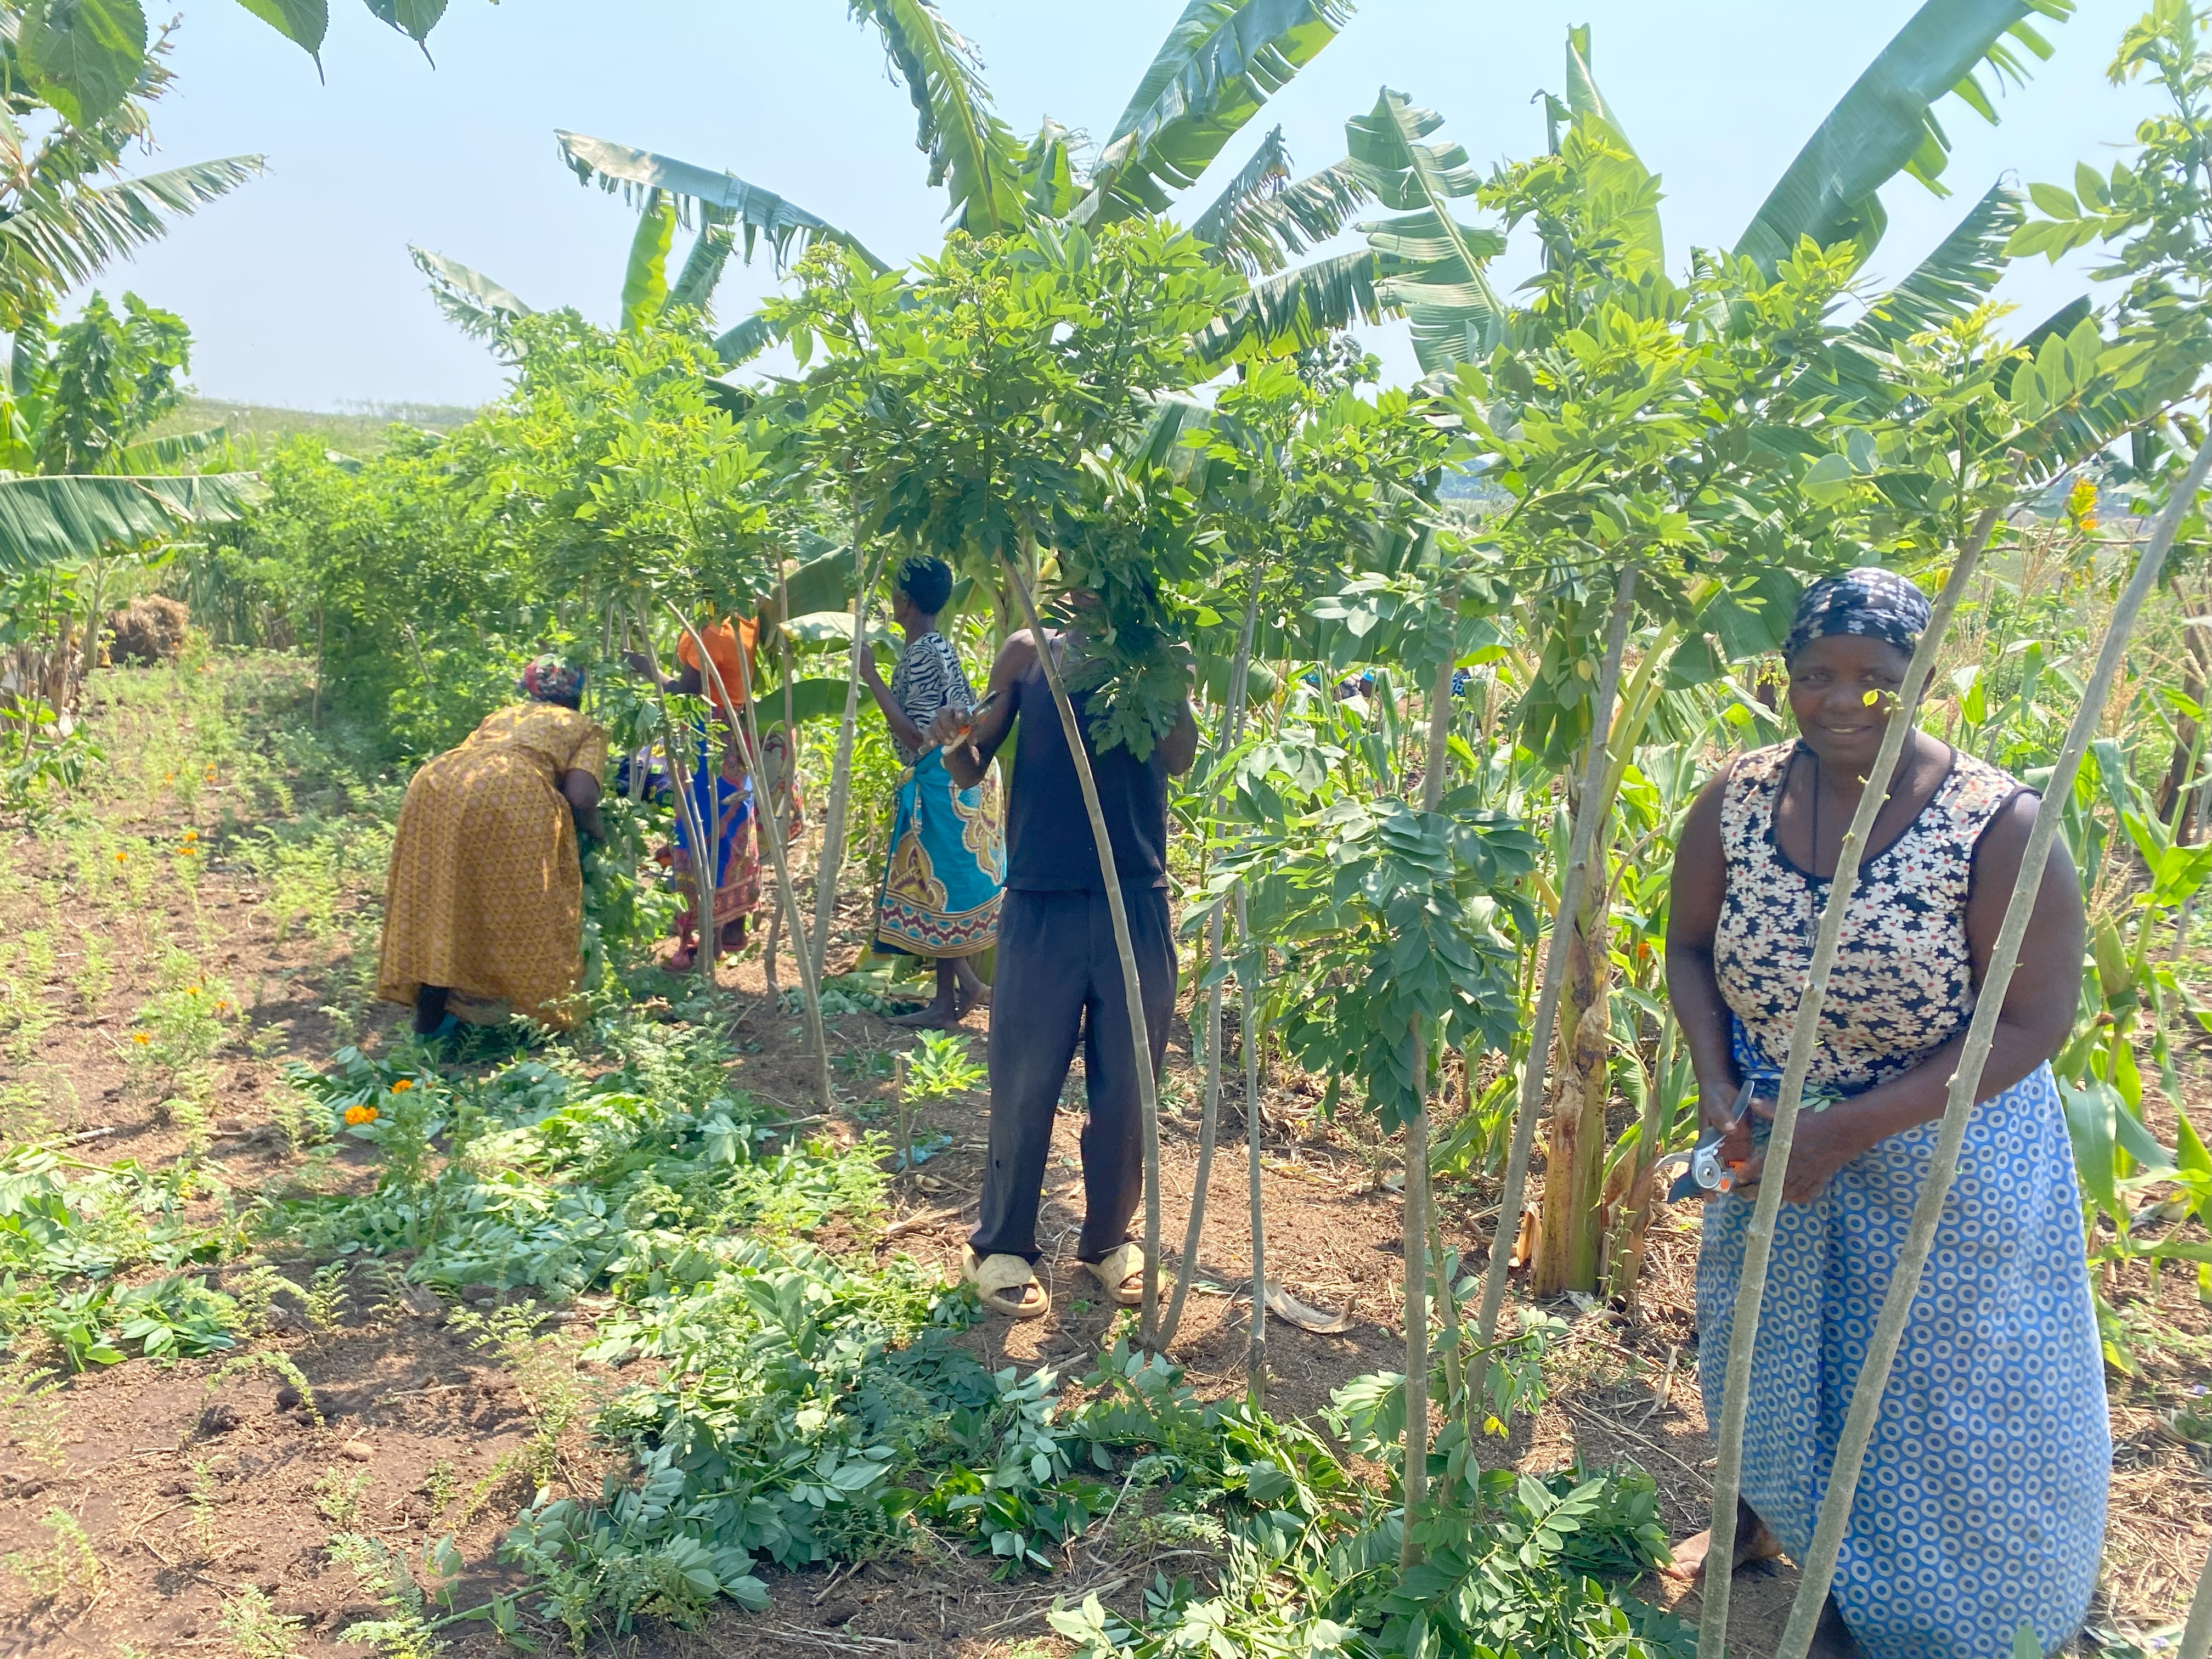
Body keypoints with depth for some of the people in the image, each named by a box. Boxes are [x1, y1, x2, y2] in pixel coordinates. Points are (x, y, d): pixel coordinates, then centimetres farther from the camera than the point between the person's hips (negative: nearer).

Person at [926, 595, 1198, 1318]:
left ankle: (1108, 1238, 28)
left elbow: (1179, 758, -9)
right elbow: (972, 771, 6)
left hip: (1137, 906, 1)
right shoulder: (1030, 653, 7)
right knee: (1025, 1084, 3)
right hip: (1043, 904, -1)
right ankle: (1001, 1245, 20)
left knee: (1126, 1086, 10)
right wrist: (954, 741, -15)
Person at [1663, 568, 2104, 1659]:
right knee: (1762, 1343, 22)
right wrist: (1716, 1084, -14)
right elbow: (1690, 949, 3)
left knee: (1929, 1387, 12)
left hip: (1942, 1144, -3)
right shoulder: (1736, 802, -11)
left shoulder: (1999, 826, -23)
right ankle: (1760, 1516, 52)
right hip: (1768, 1133, 4)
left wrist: (1848, 1130, -24)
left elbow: (2032, 1023, -20)